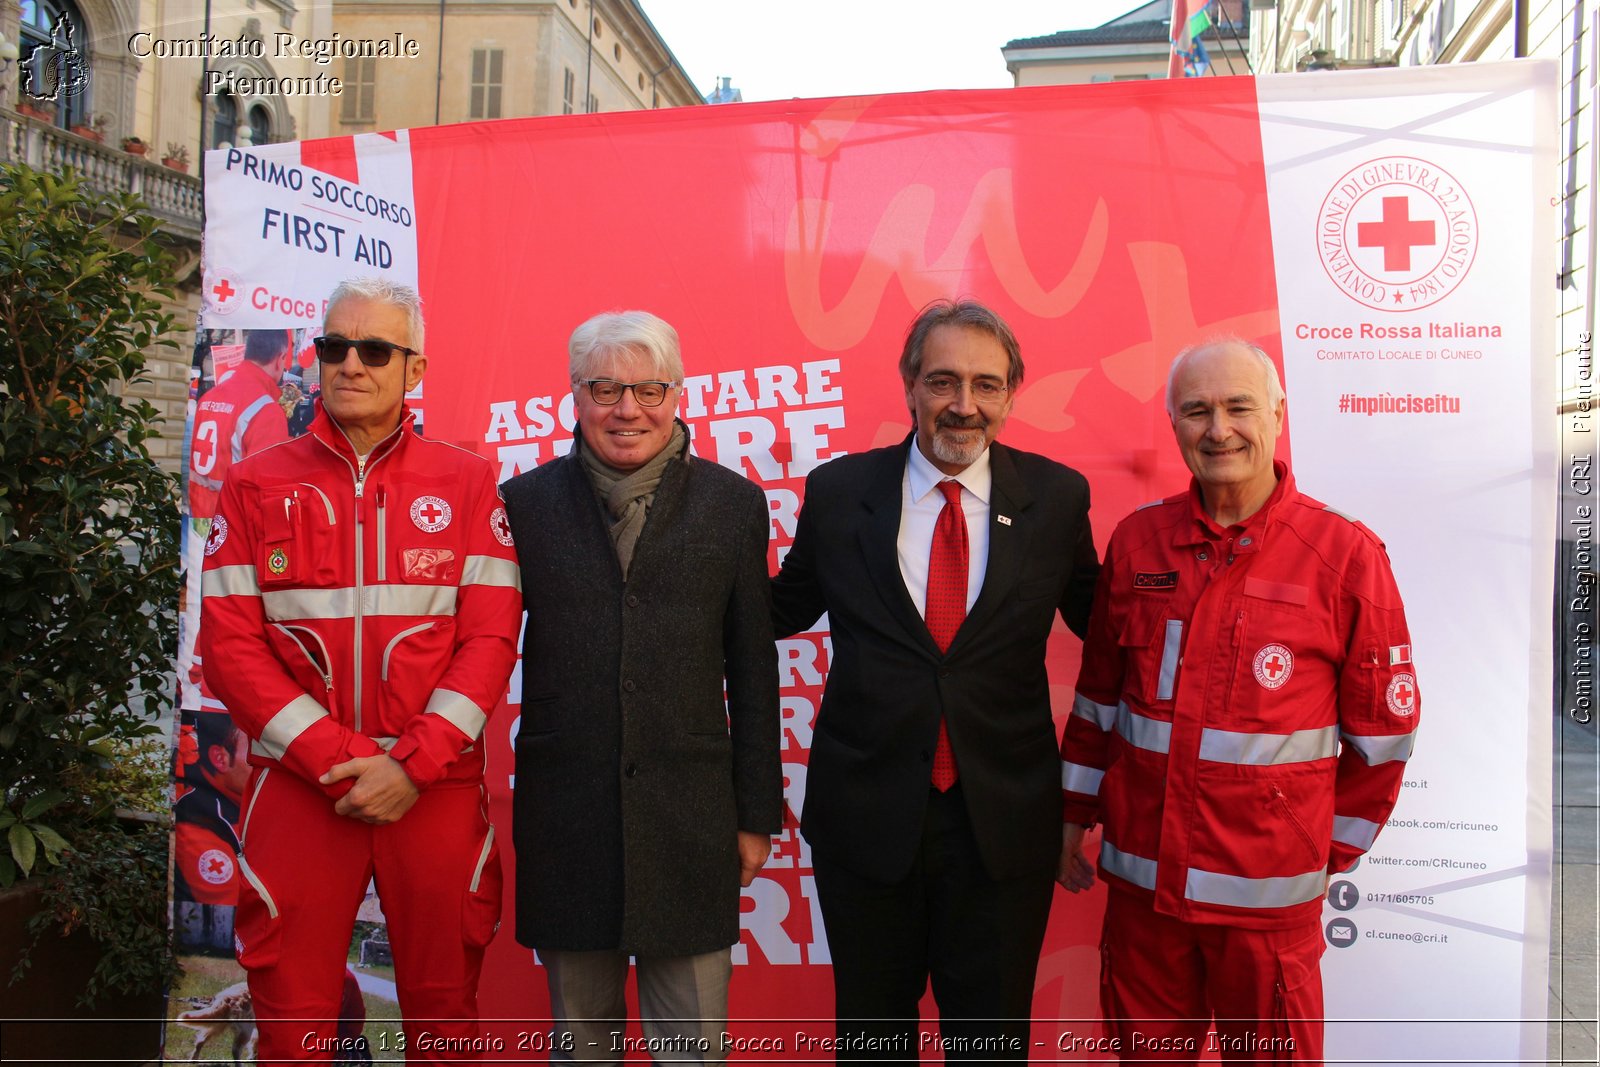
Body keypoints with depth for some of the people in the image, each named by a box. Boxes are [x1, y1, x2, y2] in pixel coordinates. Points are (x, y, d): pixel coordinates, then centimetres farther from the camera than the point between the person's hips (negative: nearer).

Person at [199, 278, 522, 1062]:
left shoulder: (467, 482, 3)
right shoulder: (256, 486, 5)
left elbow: (491, 637, -2)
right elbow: (230, 644, -1)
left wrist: (412, 765, -12)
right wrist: (336, 760, -11)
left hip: (438, 789, 0)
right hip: (297, 787, 1)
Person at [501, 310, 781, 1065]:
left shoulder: (732, 504, 1)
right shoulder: (526, 502, 1)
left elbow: (753, 672, 3)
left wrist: (757, 812, 3)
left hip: (690, 818, 0)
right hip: (563, 816, 1)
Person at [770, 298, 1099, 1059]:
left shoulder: (1057, 497, -3)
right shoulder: (837, 492, -4)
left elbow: (1098, 620, 9)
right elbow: (786, 611, 9)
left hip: (1004, 820, 0)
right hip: (866, 815, 1)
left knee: (992, 1038, 18)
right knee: (872, 1033, 20)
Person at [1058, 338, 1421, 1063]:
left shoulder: (1345, 554, -7)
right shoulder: (1136, 542, 2)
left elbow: (1382, 729, -1)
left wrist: (1330, 853, 3)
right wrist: (1075, 815, 12)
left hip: (1268, 893, -2)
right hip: (1140, 877, 3)